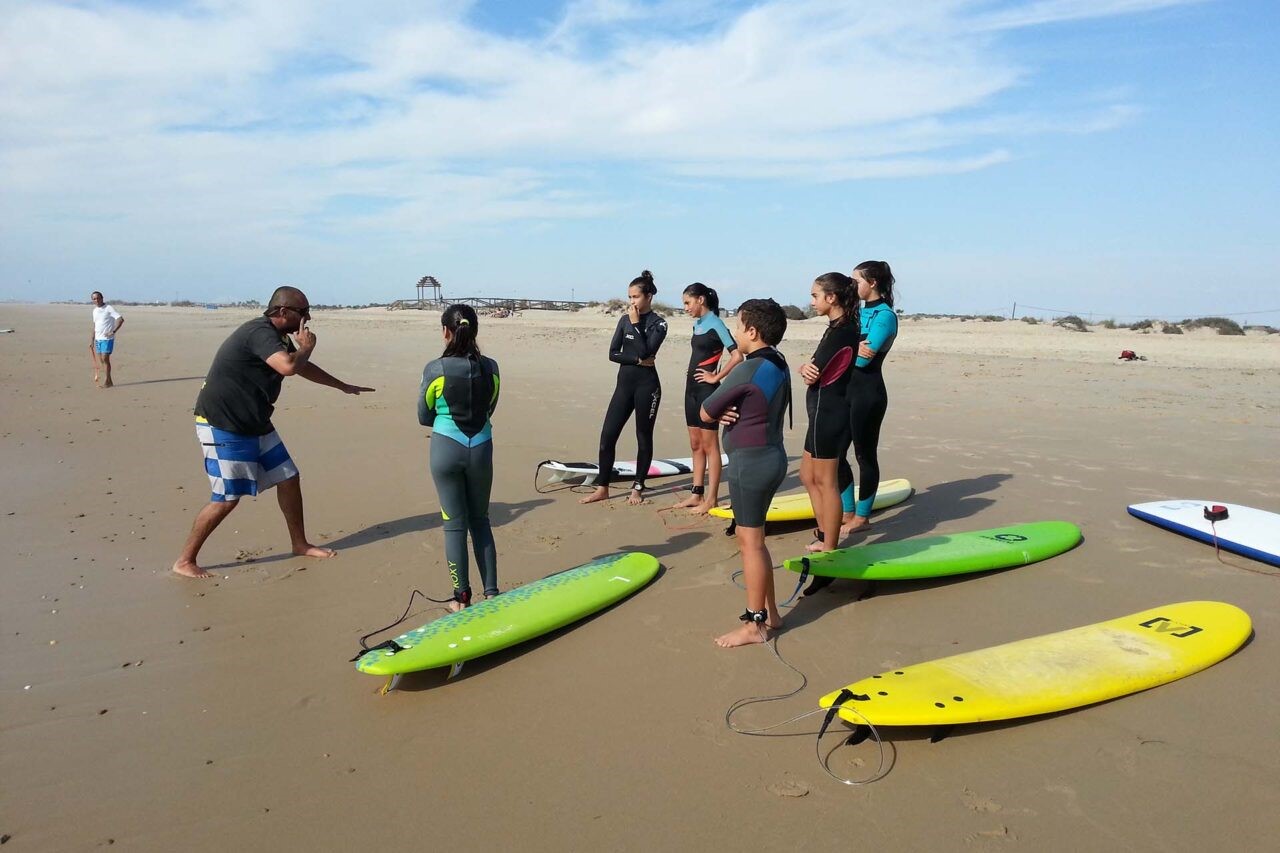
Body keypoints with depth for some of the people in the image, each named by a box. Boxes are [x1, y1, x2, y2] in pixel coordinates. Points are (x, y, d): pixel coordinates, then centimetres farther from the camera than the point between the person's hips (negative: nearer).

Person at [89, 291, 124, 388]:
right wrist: (92, 339, 20)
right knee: (101, 360, 6)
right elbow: (95, 325, 22)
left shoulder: (109, 308, -8)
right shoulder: (95, 311, 14)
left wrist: (113, 332, -21)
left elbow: (121, 319, -17)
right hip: (98, 339, 7)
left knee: (105, 359, -9)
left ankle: (106, 382, -4)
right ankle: (109, 381, 13)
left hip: (107, 338, -7)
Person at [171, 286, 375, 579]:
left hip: (255, 424, 10)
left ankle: (300, 544, 24)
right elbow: (289, 366, -40)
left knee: (288, 479, 9)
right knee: (227, 498, -6)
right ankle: (185, 561, 9)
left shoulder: (278, 337, 10)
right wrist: (306, 346, -18)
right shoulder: (260, 332, -22)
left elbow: (304, 367, 27)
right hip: (222, 426, -10)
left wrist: (343, 386, 34)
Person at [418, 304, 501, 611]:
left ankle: (462, 597, 15)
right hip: (481, 449, 3)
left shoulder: (434, 369, -12)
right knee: (480, 520, 16)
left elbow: (424, 417, -1)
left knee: (455, 524, 8)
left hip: (447, 449, -3)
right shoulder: (490, 367, -3)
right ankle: (491, 591, 18)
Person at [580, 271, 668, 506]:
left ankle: (637, 488, 17)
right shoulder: (624, 319, 10)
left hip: (646, 385, -4)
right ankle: (602, 488, 8)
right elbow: (613, 353, 3)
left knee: (643, 437, 5)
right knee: (607, 435, -1)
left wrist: (636, 323, -12)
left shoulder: (658, 323, -3)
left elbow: (645, 351, -18)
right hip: (624, 383, 5)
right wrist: (638, 360, -10)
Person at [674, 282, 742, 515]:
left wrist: (716, 377, -13)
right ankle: (697, 493, 19)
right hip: (692, 387, 9)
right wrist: (692, 378, 8)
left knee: (709, 445, -3)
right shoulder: (697, 324, 12)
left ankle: (711, 498, 3)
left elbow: (737, 356, -19)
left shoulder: (716, 324, -12)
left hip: (707, 389, -9)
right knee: (695, 445, 12)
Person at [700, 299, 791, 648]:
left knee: (749, 540, -1)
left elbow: (705, 413, -13)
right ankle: (769, 613, 26)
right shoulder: (778, 365, 9)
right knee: (753, 538, 17)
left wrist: (721, 411, 6)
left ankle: (754, 624, 7)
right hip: (771, 456, 9)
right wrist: (731, 411, -6)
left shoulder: (748, 370, -19)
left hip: (750, 461, -9)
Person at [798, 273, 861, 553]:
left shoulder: (842, 332, -19)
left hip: (828, 412, -10)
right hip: (825, 412, 10)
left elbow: (814, 376, -19)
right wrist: (806, 368, -13)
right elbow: (814, 371, 9)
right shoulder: (839, 328, 12)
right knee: (808, 475, 18)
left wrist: (807, 369, 2)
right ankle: (825, 537, 29)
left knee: (826, 481, 0)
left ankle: (829, 549, 11)